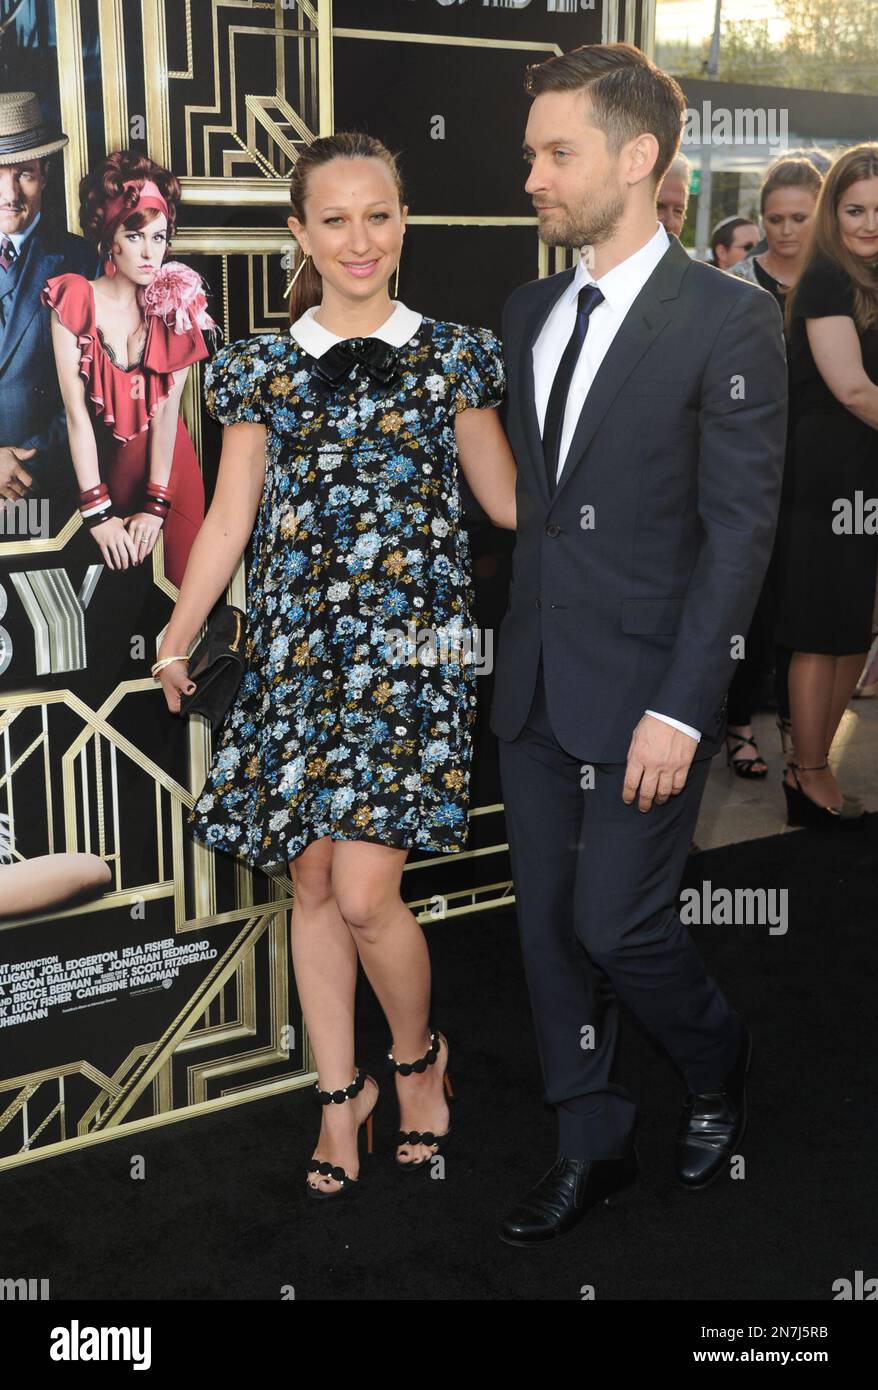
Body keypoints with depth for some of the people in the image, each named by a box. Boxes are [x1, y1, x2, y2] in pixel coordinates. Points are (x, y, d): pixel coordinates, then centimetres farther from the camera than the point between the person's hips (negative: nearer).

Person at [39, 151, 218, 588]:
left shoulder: (175, 306, -1)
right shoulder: (75, 301, -8)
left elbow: (168, 407, -10)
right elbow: (76, 410, -14)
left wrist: (155, 506, -18)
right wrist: (98, 514, -20)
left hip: (164, 457, 2)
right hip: (99, 459, -1)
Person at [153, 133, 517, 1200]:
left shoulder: (452, 358, 4)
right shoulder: (261, 369, 8)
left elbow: (510, 500, 10)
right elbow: (229, 518, 10)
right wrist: (176, 641, 8)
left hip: (410, 649, -3)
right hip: (297, 654, 3)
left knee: (364, 891, -10)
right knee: (312, 881, 8)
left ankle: (418, 1056, 20)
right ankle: (340, 1092, 26)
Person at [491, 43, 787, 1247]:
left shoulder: (729, 320, -9)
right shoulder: (529, 314, 10)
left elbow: (740, 526, -12)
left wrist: (681, 707, -17)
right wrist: (507, 647, 7)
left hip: (644, 685, -6)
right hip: (533, 682, 6)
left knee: (618, 923, -1)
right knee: (548, 922, 11)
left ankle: (717, 1066, 31)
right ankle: (592, 1148, 28)